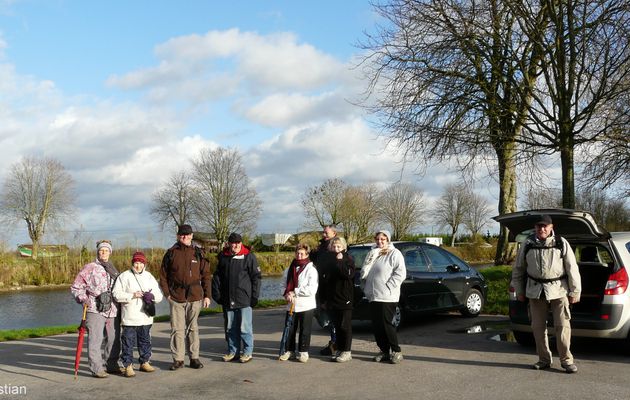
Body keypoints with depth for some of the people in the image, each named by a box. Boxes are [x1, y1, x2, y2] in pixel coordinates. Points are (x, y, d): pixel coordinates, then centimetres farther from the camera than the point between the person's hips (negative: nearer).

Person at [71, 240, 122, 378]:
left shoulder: (113, 270, 19)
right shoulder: (89, 268, 1)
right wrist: (83, 298, -15)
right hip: (95, 311, -6)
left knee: (114, 339, 10)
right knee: (95, 340, -7)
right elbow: (76, 287, 0)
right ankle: (96, 369, -2)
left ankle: (112, 365, 23)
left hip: (112, 311, 6)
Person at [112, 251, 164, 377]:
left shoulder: (149, 277, 12)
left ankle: (144, 362, 26)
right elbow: (116, 294, -9)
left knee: (145, 340, 14)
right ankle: (128, 366, 5)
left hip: (146, 317, 5)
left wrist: (152, 296, -11)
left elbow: (159, 295, 11)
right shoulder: (124, 276, -1)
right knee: (128, 342, -2)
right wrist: (132, 295, -19)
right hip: (130, 318, -5)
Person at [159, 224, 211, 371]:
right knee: (177, 328, 1)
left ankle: (194, 358, 16)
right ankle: (178, 359, 9)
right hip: (176, 298, 0)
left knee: (193, 328, 8)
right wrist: (167, 294, -2)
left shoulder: (198, 253, 5)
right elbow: (163, 276, 7)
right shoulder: (171, 253, 4)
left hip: (194, 297, 1)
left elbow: (206, 275, 7)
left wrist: (207, 295, 2)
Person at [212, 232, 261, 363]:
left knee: (245, 328, -1)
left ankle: (247, 352, 10)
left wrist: (254, 296, -8)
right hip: (227, 300, 4)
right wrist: (216, 293, 5)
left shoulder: (249, 257, -3)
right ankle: (232, 351, 22)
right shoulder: (223, 257, 9)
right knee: (230, 328, 11)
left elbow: (256, 277, -3)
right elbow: (217, 276, 14)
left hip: (244, 299, -4)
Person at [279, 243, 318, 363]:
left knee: (305, 330, 4)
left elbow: (312, 290, -15)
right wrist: (287, 294, -7)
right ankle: (289, 350, 21)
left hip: (306, 305, -4)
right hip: (291, 305, 4)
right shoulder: (289, 269, 9)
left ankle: (303, 352, 15)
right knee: (289, 329, 9)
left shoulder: (311, 269, -7)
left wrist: (295, 292, -14)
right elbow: (285, 285, 14)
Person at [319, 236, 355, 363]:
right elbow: (324, 281, 12)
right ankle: (339, 349, 19)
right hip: (332, 299, 5)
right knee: (336, 326, 11)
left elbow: (349, 274, -23)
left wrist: (340, 261, -22)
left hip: (345, 298, -5)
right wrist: (324, 299, 11)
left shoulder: (348, 259, -4)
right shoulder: (328, 260, 10)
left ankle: (346, 351, 5)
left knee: (345, 326, -1)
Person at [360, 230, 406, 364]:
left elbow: (400, 274, -12)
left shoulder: (394, 253, -3)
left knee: (386, 324, -7)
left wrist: (388, 287, -15)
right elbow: (364, 273, 17)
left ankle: (396, 351, 6)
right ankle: (384, 351, 19)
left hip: (387, 297, -7)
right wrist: (366, 287, 2)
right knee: (376, 326, 7)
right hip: (373, 296, 7)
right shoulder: (373, 254, 18)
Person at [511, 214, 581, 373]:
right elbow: (518, 269, 12)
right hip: (536, 291, 2)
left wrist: (574, 291, -3)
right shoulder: (527, 245, 5)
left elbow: (572, 268, 0)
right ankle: (544, 359, 19)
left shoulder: (561, 243, 0)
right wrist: (519, 290, 11)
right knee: (538, 327, 7)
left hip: (558, 290, -2)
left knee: (562, 326, -4)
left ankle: (566, 359, 8)